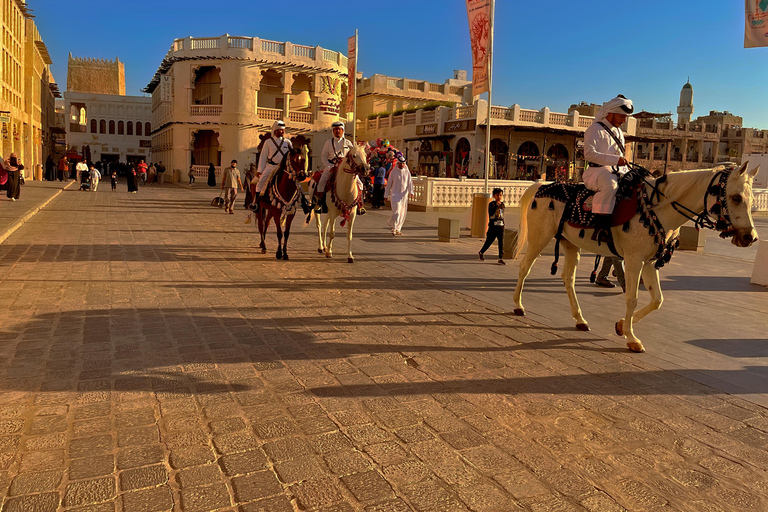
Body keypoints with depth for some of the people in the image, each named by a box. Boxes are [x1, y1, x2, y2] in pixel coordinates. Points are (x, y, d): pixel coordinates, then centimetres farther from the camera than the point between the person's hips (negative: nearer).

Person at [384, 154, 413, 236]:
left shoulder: (407, 172, 8)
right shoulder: (393, 172, 2)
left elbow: (410, 182, 5)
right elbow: (389, 183, 6)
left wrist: (411, 192, -12)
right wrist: (387, 194, 7)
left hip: (404, 195, 3)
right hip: (395, 194, -3)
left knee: (402, 213, 6)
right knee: (396, 211, -16)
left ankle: (398, 229, 17)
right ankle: (394, 228, -10)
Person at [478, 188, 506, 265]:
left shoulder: (502, 205, 11)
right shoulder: (491, 204, -6)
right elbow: (490, 214, -23)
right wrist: (496, 205, -27)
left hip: (501, 226, 4)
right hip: (493, 226, -4)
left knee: (501, 243, -2)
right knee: (489, 241, 6)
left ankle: (501, 258, 1)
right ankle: (480, 253, 28)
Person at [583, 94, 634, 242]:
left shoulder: (618, 132, 24)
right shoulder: (595, 129, -4)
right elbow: (589, 154, -18)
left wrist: (628, 172, 12)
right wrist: (615, 160, -24)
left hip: (617, 172, 9)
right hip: (596, 171, -9)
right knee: (610, 185, -39)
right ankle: (601, 228, -42)